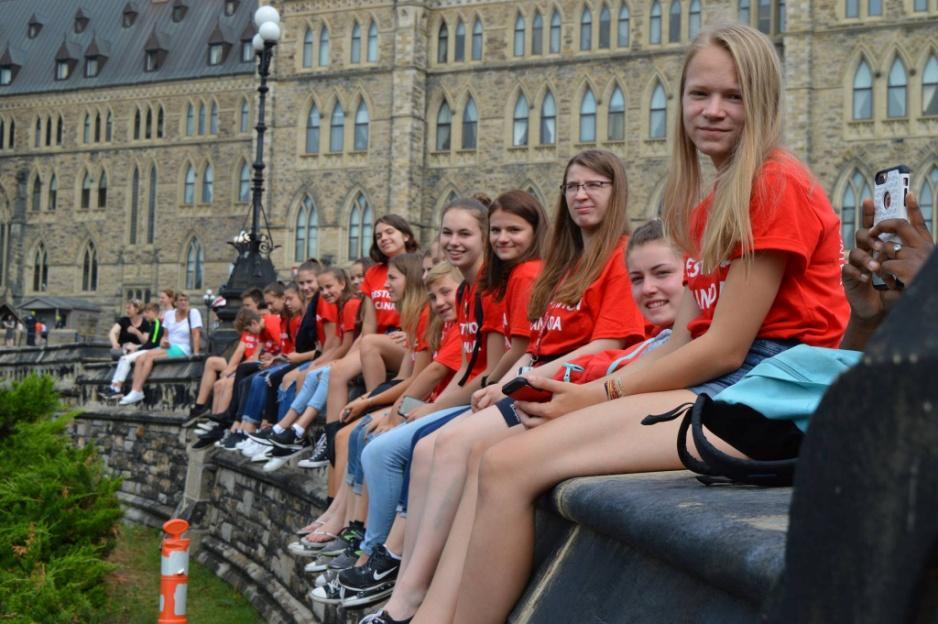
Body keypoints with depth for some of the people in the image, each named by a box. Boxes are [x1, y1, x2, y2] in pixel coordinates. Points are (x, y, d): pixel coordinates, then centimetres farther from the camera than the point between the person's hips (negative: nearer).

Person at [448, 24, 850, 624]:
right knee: (499, 459, -5)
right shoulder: (709, 208, 19)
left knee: (510, 465, -21)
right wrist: (585, 392, -2)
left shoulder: (777, 184, -8)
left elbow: (725, 348, -13)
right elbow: (683, 340, 12)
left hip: (763, 394, -9)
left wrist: (597, 395, -9)